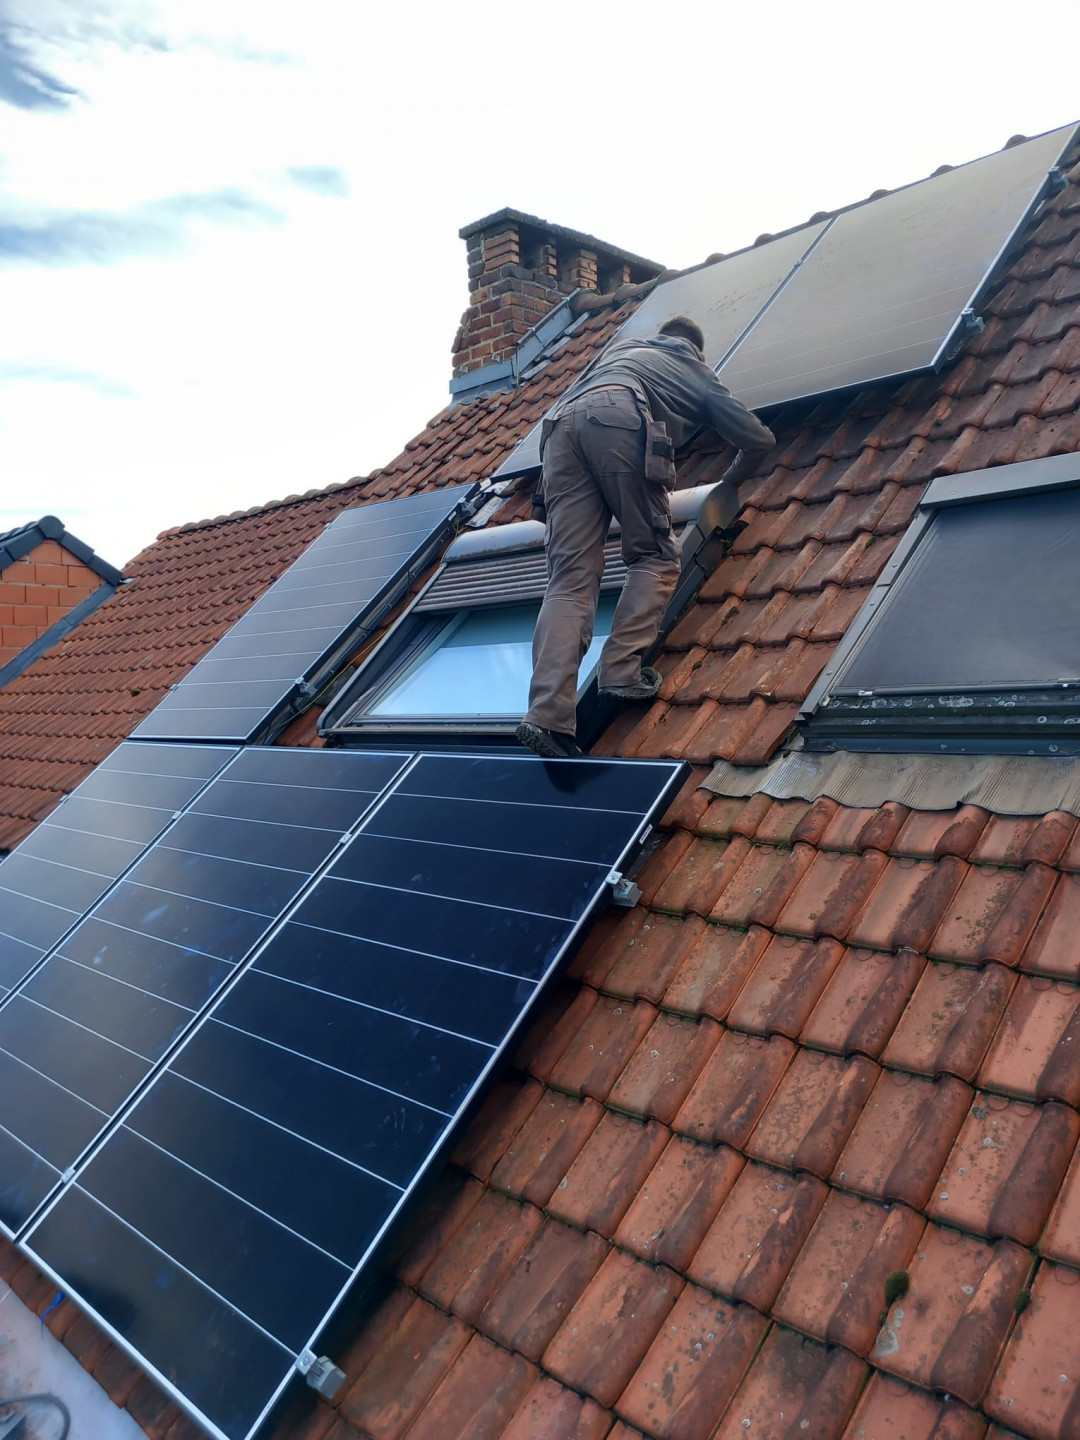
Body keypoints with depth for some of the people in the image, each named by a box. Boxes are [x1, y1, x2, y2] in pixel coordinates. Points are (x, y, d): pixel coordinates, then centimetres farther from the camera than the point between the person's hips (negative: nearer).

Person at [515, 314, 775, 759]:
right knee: (654, 556, 9)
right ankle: (621, 670, -11)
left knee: (571, 576, -6)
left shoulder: (623, 346, 43)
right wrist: (733, 476, 47)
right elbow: (759, 438, 28)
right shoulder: (698, 372, 33)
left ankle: (548, 714, -19)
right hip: (622, 421, -4)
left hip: (563, 421, 4)